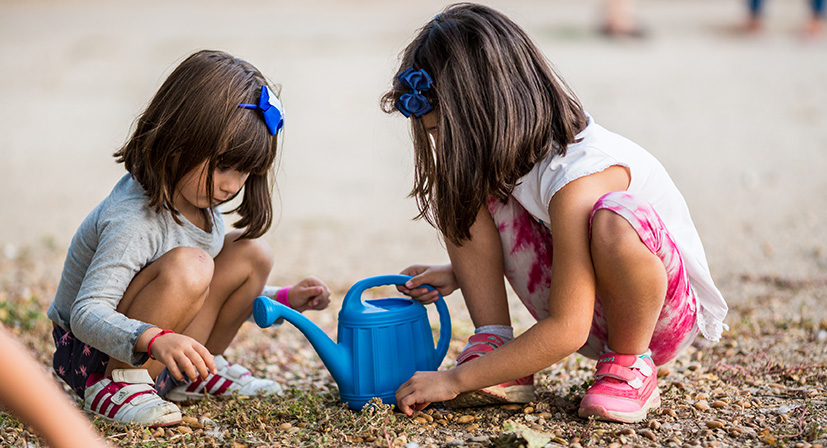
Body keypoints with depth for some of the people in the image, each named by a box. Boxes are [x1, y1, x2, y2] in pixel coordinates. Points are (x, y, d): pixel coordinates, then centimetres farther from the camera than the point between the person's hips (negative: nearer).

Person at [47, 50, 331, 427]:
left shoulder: (200, 201, 1)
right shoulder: (134, 221, -29)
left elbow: (210, 297, 15)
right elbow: (87, 314, -35)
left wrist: (283, 299, 4)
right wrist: (156, 339, -52)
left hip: (155, 353, 9)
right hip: (93, 356, -9)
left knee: (251, 253, -2)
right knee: (186, 266, -32)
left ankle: (197, 374, 12)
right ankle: (116, 387, -18)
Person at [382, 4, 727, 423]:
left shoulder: (578, 177, -31)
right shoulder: (517, 150, -7)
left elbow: (565, 332, -30)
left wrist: (455, 380, -26)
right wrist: (461, 273, -4)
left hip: (661, 312, -7)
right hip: (577, 302, 7)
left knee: (614, 221, -40)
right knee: (465, 192, -7)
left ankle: (630, 365, -14)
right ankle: (494, 345, -7)